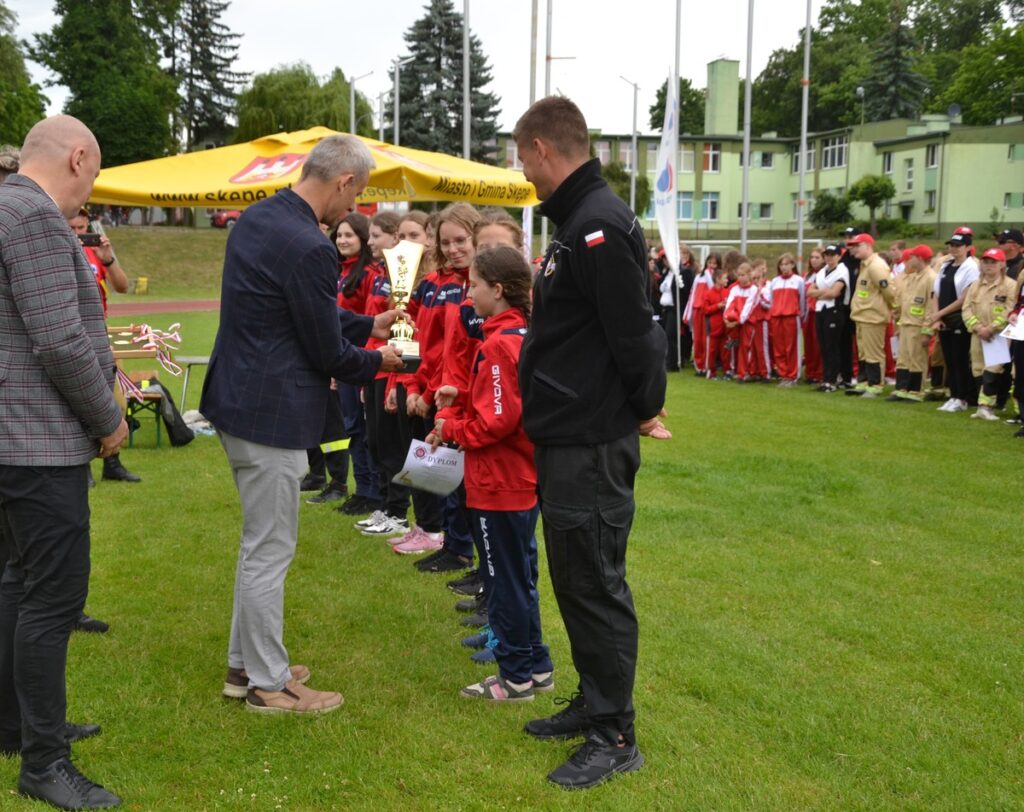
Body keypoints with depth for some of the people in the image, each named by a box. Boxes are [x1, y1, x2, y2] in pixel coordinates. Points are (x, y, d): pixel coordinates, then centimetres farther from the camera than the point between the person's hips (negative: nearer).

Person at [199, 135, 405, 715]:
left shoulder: (257, 217, 7)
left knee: (261, 542, 22)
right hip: (272, 413, -10)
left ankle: (245, 663, 33)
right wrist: (377, 360, 4)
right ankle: (268, 683, 18)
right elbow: (328, 354, -14)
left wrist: (366, 325, 20)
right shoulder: (310, 248, -22)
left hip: (238, 399, 10)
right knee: (270, 552, 3)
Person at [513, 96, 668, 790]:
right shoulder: (579, 219, 14)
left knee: (596, 585, 0)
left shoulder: (600, 225, -19)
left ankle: (615, 736, 13)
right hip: (568, 439, 10)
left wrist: (644, 409, -6)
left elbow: (634, 335, -20)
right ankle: (594, 703, 32)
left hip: (593, 446, -10)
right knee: (575, 579, 18)